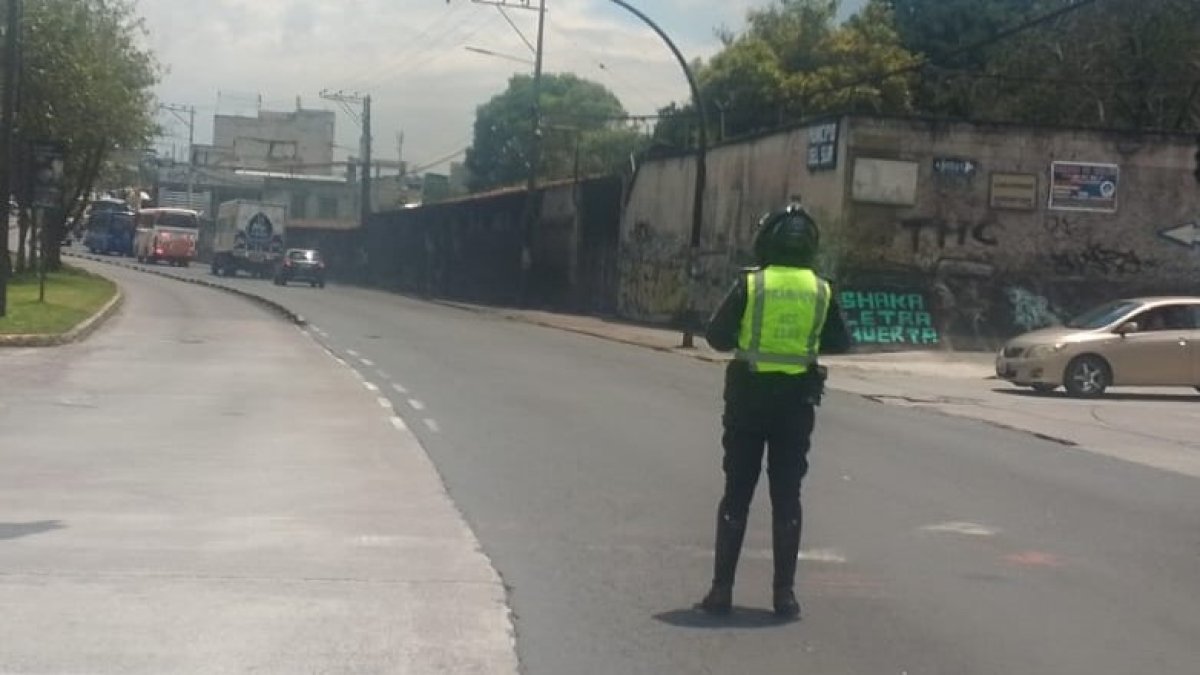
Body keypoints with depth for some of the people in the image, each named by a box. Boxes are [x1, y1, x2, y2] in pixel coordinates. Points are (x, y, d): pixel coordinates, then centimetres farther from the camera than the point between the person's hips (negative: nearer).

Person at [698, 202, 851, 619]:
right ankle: (784, 592, 7)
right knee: (787, 497, 8)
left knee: (737, 494, 7)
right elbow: (841, 344, 7)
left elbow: (717, 336, -5)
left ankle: (722, 589, 7)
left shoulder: (750, 284, -8)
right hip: (797, 401, 1)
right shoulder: (821, 292, -2)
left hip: (748, 397, -1)